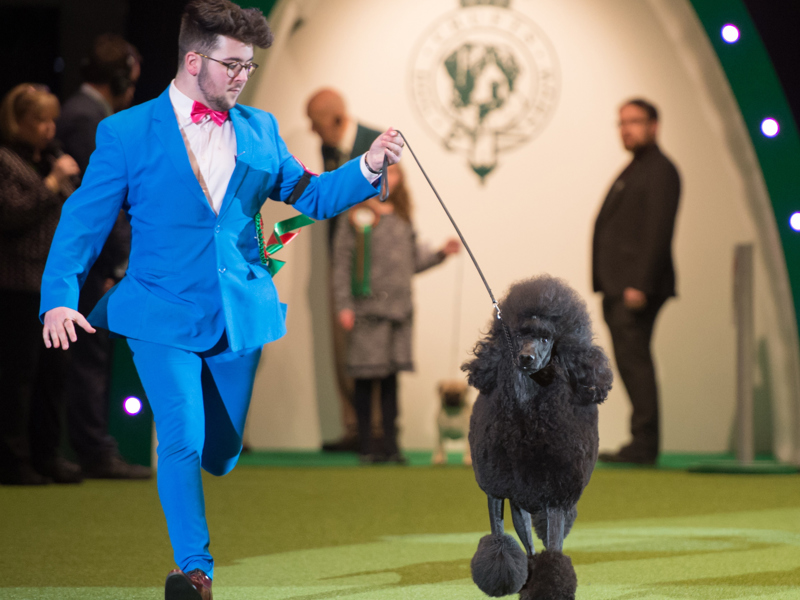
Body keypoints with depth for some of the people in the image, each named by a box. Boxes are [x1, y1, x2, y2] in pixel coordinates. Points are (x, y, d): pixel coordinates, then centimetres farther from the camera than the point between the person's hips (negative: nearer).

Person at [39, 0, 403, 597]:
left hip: (241, 313, 4)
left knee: (222, 452, 11)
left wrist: (368, 166, -5)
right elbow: (84, 222, -4)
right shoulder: (127, 133, -4)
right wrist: (60, 299, -16)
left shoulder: (259, 129, 8)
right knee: (183, 441, -16)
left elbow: (312, 196, 13)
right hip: (164, 314, -4)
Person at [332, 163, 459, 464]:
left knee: (391, 377, 7)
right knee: (366, 377, -2)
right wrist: (344, 306, -9)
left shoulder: (403, 219, 14)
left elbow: (414, 260, 19)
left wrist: (440, 254, 2)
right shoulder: (355, 218, -1)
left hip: (399, 309, 5)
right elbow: (341, 264, -3)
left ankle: (391, 444, 10)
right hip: (368, 309, -5)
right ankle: (366, 446, 5)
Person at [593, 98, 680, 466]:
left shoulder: (660, 171, -9)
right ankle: (642, 444, 11)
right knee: (631, 363, 9)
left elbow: (658, 232, -17)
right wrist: (611, 286, 17)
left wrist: (640, 285, -22)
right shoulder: (633, 171, 22)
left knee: (634, 361, -12)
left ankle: (643, 445, -12)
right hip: (619, 289, 10)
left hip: (636, 287, -10)